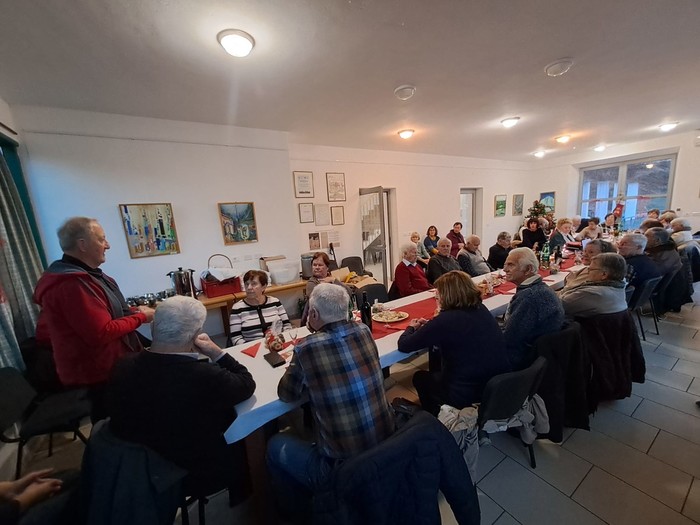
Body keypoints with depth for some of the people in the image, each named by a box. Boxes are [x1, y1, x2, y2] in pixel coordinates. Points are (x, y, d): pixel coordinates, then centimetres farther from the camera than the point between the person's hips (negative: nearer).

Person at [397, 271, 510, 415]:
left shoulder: (446, 320, -24)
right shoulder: (482, 310, -4)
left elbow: (404, 346, -16)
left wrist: (411, 328, 5)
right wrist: (429, 326, 8)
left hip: (469, 397, -6)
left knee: (420, 377, 21)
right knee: (435, 374, 28)